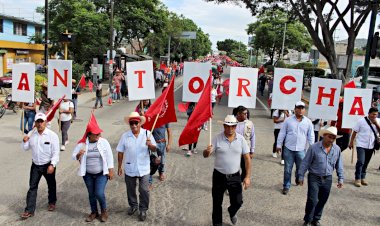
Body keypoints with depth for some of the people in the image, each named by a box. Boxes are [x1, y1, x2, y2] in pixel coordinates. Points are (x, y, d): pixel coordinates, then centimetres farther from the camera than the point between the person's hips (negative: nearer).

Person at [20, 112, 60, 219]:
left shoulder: (52, 135, -17)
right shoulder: (32, 134, -2)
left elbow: (56, 152, -17)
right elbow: (26, 148, 10)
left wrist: (52, 165, -25)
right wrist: (25, 141, -11)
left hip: (48, 165, -3)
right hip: (35, 165, 3)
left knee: (51, 185, 16)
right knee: (32, 187, 3)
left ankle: (52, 202, 39)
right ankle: (29, 210, 10)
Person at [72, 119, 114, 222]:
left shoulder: (104, 142, -11)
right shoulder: (82, 144, -7)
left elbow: (109, 157, -6)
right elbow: (73, 156, 1)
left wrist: (110, 171, -6)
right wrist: (79, 154, -23)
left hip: (101, 173, -2)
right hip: (88, 174, 3)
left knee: (99, 193, -9)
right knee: (91, 194, 14)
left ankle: (104, 211, 17)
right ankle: (94, 212, 35)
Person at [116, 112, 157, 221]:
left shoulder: (147, 133, -8)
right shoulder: (125, 136, -6)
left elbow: (154, 149, -7)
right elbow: (120, 152, 0)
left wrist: (150, 145, -30)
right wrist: (119, 167, 3)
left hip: (144, 168, -1)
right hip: (129, 168, 2)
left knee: (144, 190, 5)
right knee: (130, 189, 19)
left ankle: (143, 209, 25)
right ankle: (133, 205, 42)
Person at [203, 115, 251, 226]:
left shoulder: (241, 139, -5)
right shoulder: (217, 138, -10)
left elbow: (247, 158, 0)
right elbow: (205, 155, -9)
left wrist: (247, 177, -5)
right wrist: (207, 151, -34)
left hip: (235, 177, 1)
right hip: (219, 176, -1)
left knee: (238, 202, 7)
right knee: (217, 203, 10)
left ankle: (232, 212, 43)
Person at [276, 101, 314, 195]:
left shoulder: (308, 122, 1)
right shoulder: (288, 120, -3)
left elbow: (311, 136, 6)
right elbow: (282, 134, 1)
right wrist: (279, 145, 1)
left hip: (301, 150, 1)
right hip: (288, 149, -1)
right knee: (287, 169, 5)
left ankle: (298, 179, 43)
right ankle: (286, 186, 18)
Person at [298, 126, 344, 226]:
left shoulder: (337, 149, 0)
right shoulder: (314, 148, -12)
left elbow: (339, 165, 10)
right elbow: (305, 163, -7)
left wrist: (340, 179, 8)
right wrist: (301, 176, -6)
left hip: (328, 179, 4)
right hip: (314, 178, -4)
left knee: (322, 201, 12)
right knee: (312, 200, -6)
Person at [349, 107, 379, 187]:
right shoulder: (361, 121, -7)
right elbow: (355, 132, -3)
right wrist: (351, 142, -1)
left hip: (371, 146, 4)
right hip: (361, 145, -4)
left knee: (366, 163, 13)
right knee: (361, 162, -13)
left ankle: (362, 178, 26)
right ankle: (357, 179, -2)